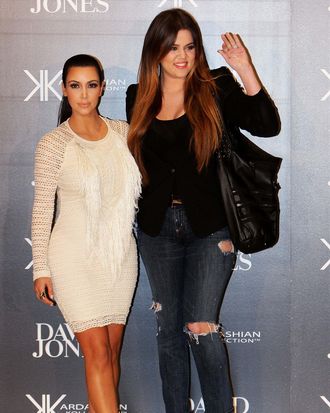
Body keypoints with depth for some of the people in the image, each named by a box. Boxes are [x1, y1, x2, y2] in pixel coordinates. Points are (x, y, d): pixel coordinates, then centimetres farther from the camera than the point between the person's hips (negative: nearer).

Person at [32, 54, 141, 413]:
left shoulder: (122, 132, 5)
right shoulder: (53, 144, -7)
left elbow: (138, 185, 15)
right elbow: (42, 209, -5)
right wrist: (41, 269, -6)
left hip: (120, 256, 4)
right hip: (76, 259, -4)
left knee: (111, 352, 10)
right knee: (98, 354, -6)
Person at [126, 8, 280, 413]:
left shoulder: (216, 88, -3)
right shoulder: (138, 98, 6)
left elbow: (267, 125, -14)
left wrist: (246, 71, -24)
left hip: (208, 226, -4)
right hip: (157, 226, 4)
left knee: (201, 327, -9)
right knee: (169, 329, 11)